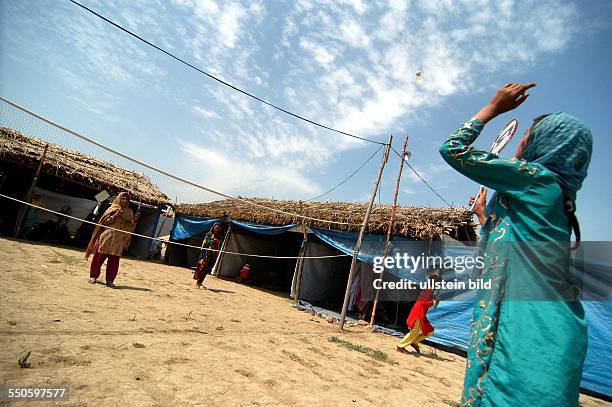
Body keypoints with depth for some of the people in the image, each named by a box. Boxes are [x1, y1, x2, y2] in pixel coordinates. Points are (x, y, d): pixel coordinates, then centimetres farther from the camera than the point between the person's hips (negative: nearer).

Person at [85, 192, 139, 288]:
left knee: (114, 260, 0)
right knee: (100, 257, 3)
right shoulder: (113, 209, 4)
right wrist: (116, 215, -14)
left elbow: (129, 227, 6)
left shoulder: (129, 212, 10)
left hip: (119, 240, 2)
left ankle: (109, 280, 8)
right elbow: (105, 221, -3)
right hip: (107, 237, -2)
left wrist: (134, 220, -12)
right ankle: (93, 276, 19)